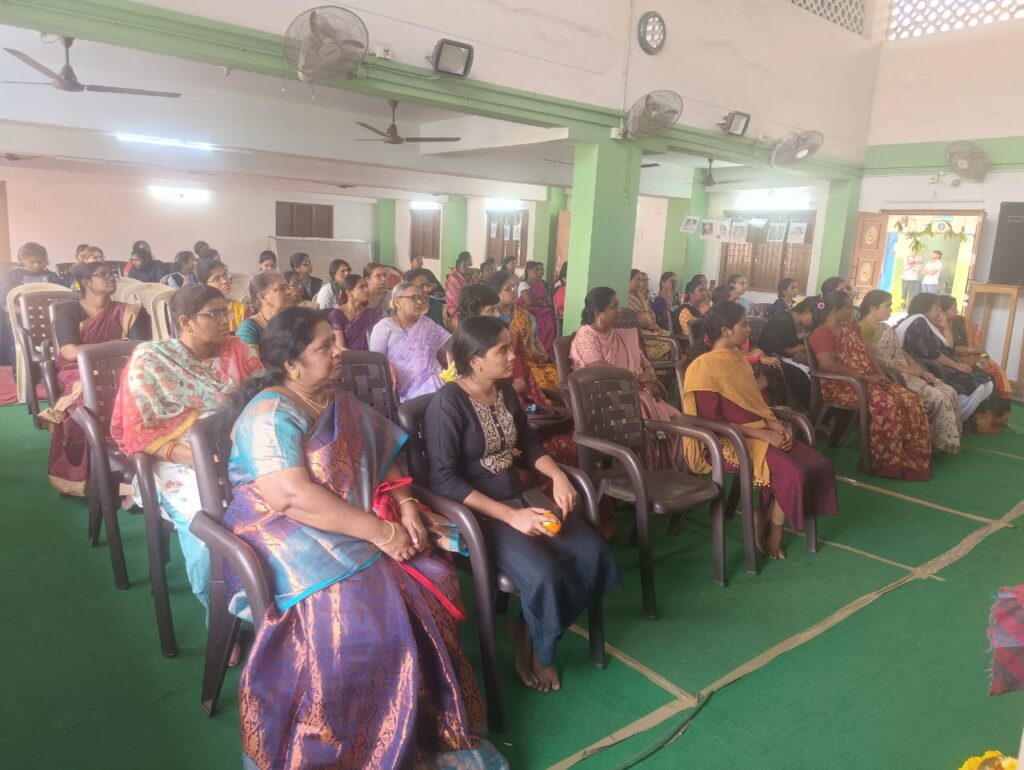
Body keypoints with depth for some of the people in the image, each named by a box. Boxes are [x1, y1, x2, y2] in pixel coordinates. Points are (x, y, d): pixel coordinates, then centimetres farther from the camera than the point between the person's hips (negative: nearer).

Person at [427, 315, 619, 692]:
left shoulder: (505, 390, 6)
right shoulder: (448, 403, -16)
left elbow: (529, 443, 16)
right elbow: (444, 480, -21)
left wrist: (558, 475, -5)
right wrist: (509, 516, -25)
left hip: (521, 496, 7)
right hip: (475, 511, -7)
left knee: (593, 555, -13)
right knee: (545, 576, -29)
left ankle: (528, 627, 9)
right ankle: (540, 651, 5)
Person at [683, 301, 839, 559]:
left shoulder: (738, 357, 12)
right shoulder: (704, 367, -15)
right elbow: (713, 423, -18)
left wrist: (776, 425, -3)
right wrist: (763, 434, -19)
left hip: (762, 432, 9)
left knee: (820, 465, -8)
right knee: (792, 473, -26)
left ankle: (766, 522, 3)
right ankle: (772, 529, 0)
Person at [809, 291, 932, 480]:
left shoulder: (851, 329, 19)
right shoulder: (821, 334, -10)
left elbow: (866, 355, 17)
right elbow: (829, 365, -22)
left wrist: (879, 375, -3)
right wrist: (865, 377, -21)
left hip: (869, 381, 9)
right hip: (841, 385, -9)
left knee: (911, 402, -11)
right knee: (885, 404, -31)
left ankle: (911, 458, -7)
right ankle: (886, 462, -18)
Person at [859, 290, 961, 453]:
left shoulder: (886, 328, 21)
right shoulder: (861, 330, -9)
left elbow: (902, 353, 18)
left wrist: (921, 371, 3)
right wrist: (902, 367, -19)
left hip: (907, 372, 9)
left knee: (949, 392, -7)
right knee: (937, 398, -21)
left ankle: (950, 438, 2)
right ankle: (945, 442, -4)